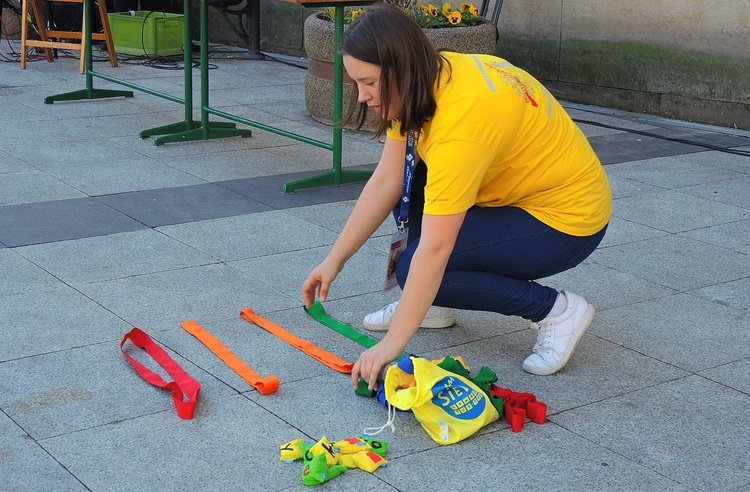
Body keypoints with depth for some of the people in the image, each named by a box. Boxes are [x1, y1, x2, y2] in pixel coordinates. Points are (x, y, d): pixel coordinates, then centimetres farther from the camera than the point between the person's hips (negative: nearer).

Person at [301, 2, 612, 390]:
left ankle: (557, 311, -6)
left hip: (567, 219, -9)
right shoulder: (426, 82, -7)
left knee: (416, 269, -18)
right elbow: (385, 182, -2)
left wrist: (392, 344, -32)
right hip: (520, 186, 9)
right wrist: (334, 260, -2)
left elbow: (434, 250, -35)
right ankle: (429, 303, 11)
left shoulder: (460, 118, -34)